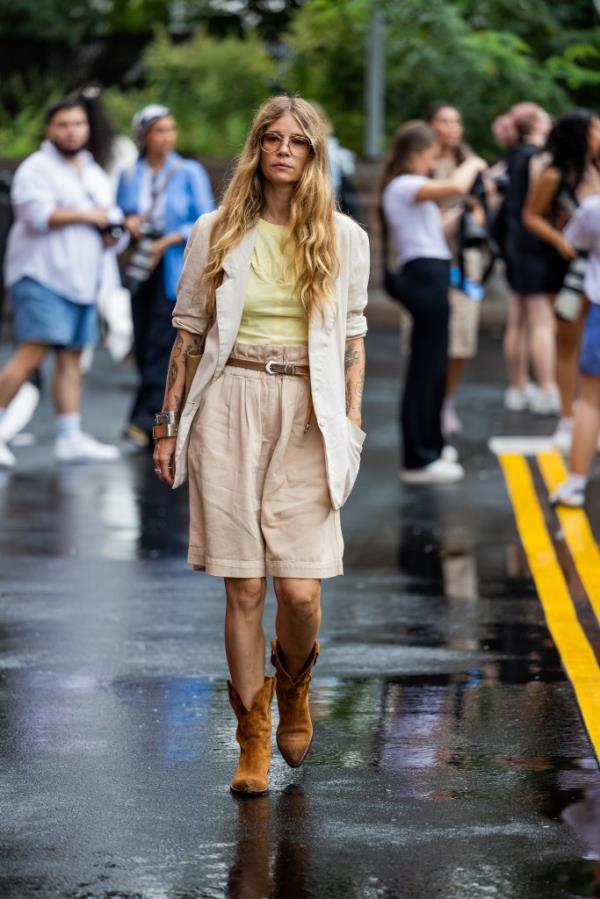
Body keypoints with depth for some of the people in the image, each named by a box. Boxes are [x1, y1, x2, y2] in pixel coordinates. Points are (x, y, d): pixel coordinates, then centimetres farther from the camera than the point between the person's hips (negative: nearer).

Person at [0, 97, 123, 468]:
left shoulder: (96, 175, 20)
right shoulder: (36, 169, -3)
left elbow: (112, 220, 27)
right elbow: (38, 214, -19)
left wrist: (111, 236, 3)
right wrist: (87, 216, -10)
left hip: (80, 281, 7)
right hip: (41, 275, -7)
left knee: (72, 358, 4)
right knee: (33, 353, -17)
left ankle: (71, 438, 5)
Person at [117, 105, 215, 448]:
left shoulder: (190, 173, 0)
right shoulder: (130, 176, 10)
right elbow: (120, 213, 16)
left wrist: (168, 241, -15)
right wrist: (127, 223, -7)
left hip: (175, 269, -4)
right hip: (141, 270, 4)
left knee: (160, 345, -13)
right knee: (144, 346, 4)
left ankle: (146, 419, -18)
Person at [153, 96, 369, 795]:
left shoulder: (343, 238, 6)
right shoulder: (216, 234, 5)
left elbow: (352, 338, 10)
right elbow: (188, 333, 10)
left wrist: (352, 423, 3)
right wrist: (168, 423, 8)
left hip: (308, 415, 0)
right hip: (229, 405, 0)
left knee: (300, 591, -8)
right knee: (244, 589, -1)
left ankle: (292, 685, 26)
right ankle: (253, 738, 13)